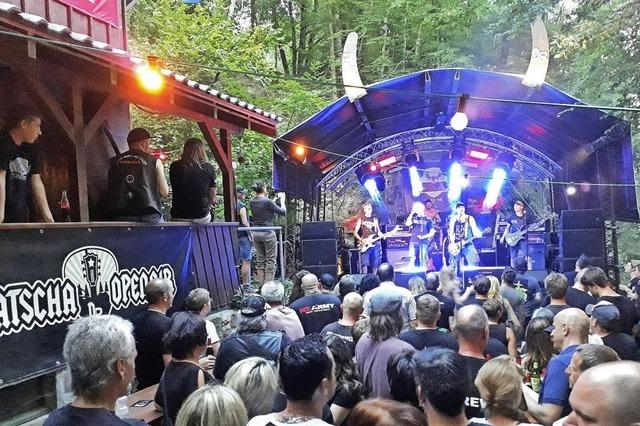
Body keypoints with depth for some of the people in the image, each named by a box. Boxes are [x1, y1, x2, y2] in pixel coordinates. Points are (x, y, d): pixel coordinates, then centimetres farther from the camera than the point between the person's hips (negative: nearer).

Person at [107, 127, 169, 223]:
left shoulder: (114, 161, 10)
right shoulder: (154, 161, 2)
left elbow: (109, 191, 14)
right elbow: (164, 193, 4)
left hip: (121, 216, 3)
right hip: (150, 216, -3)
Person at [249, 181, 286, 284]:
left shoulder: (252, 202, 4)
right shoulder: (267, 202, -15)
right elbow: (283, 212, -9)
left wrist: (274, 201, 22)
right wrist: (282, 201, 6)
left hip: (255, 233, 6)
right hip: (267, 233, -6)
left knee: (260, 259, 13)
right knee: (270, 260, 2)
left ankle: (261, 284, 13)